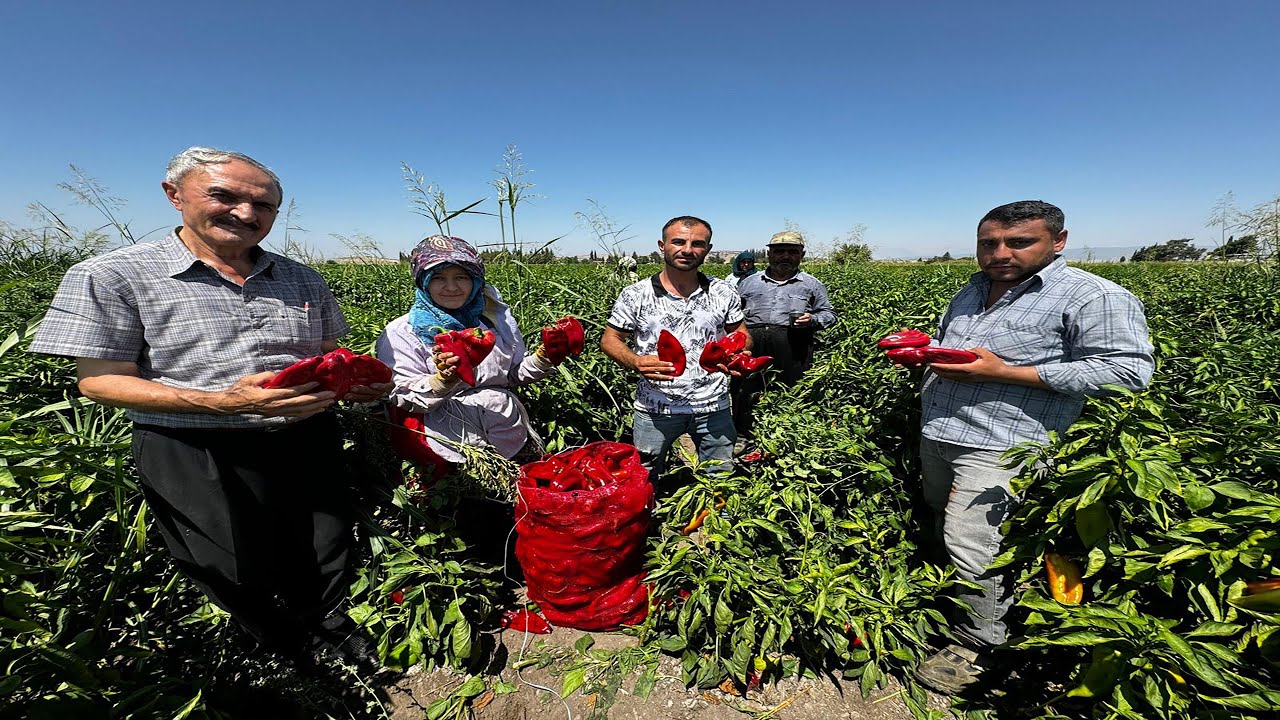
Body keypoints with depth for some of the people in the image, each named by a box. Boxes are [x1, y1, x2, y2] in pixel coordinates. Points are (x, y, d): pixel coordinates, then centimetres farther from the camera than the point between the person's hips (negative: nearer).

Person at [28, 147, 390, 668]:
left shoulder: (302, 280, 6)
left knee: (327, 560, 18)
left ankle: (328, 626, 50)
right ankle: (294, 651, 46)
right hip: (196, 456, -3)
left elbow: (330, 355, 14)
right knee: (242, 577, 16)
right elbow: (99, 380, -10)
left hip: (306, 443, 4)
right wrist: (225, 401, -26)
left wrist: (355, 382, -9)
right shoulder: (110, 277, -7)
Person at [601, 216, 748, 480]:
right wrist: (635, 362, -20)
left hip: (713, 408, 2)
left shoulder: (723, 294, 1)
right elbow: (610, 339, 0)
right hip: (655, 408, -1)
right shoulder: (634, 295, -6)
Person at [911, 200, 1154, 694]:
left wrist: (1004, 373, -21)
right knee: (943, 530, 19)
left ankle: (978, 645, 14)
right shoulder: (972, 290, 15)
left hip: (999, 447, -8)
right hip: (936, 433, 8)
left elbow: (1127, 372, -16)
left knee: (969, 545, -8)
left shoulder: (1094, 297, -8)